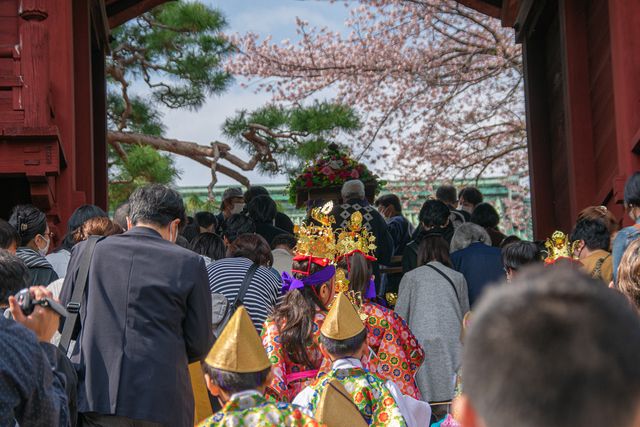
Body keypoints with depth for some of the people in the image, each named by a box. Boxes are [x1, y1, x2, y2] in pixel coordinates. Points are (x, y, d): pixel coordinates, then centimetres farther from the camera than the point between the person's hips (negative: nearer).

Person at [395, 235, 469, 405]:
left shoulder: (410, 277, 8)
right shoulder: (458, 278, 11)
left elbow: (399, 316, 8)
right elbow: (465, 316, 14)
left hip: (420, 342, -1)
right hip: (451, 342, 1)